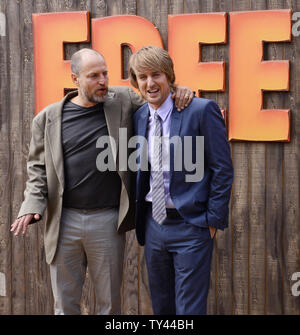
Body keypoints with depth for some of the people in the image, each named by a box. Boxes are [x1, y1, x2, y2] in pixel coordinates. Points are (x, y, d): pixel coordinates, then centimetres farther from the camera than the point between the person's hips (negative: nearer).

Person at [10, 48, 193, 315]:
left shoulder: (123, 101, 2)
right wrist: (33, 205, -6)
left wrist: (178, 92, -4)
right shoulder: (48, 118, 2)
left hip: (108, 221, 0)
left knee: (110, 302, 12)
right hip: (64, 221, 0)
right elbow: (38, 167, 7)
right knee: (65, 304, 13)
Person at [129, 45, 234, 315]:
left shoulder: (202, 110, -12)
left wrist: (213, 220, -11)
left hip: (190, 226, -6)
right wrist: (140, 217, 10)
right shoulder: (139, 117, 7)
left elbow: (222, 169, -10)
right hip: (153, 224, 6)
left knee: (189, 309, 0)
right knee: (161, 306, 17)